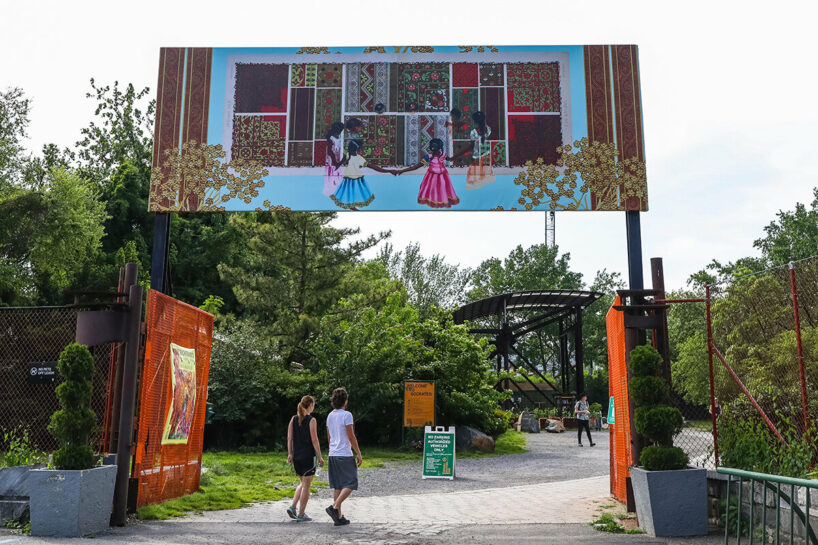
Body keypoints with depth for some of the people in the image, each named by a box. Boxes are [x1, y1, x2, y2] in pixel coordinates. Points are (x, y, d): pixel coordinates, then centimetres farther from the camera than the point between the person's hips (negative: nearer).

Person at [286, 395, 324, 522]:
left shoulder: (293, 419, 6)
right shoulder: (311, 420, -11)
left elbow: (289, 438, 6)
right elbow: (314, 440, -12)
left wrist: (290, 453, 13)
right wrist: (320, 457, -7)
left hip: (296, 456, 6)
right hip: (308, 456, -6)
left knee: (303, 483, 21)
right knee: (306, 485, 4)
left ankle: (292, 507, 9)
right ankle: (301, 515, 7)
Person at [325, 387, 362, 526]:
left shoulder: (330, 416, 11)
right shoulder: (346, 415, -12)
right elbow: (351, 437, -13)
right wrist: (358, 453, -7)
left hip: (333, 455, 8)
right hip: (345, 455, -8)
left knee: (337, 486, 9)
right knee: (350, 484, -1)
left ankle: (339, 516, 10)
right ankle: (334, 507, -16)